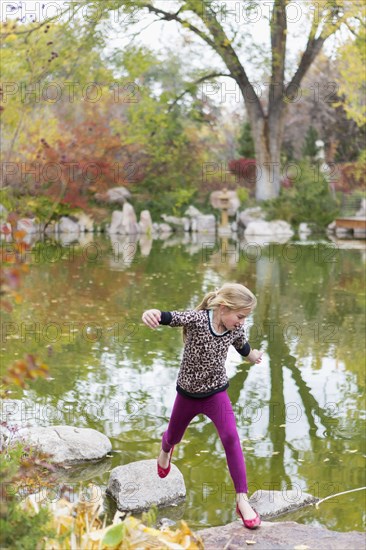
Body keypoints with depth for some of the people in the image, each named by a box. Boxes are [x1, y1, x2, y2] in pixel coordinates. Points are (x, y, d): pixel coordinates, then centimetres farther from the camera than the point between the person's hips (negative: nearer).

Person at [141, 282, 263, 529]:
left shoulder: (236, 329, -12)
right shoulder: (197, 319, -26)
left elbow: (243, 346, 12)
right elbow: (172, 318, -44)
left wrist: (254, 356, 34)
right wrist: (153, 313, -67)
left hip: (216, 392, 1)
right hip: (188, 393, -1)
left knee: (231, 437, -20)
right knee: (174, 436, 23)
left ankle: (242, 500, -12)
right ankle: (165, 450, 64)